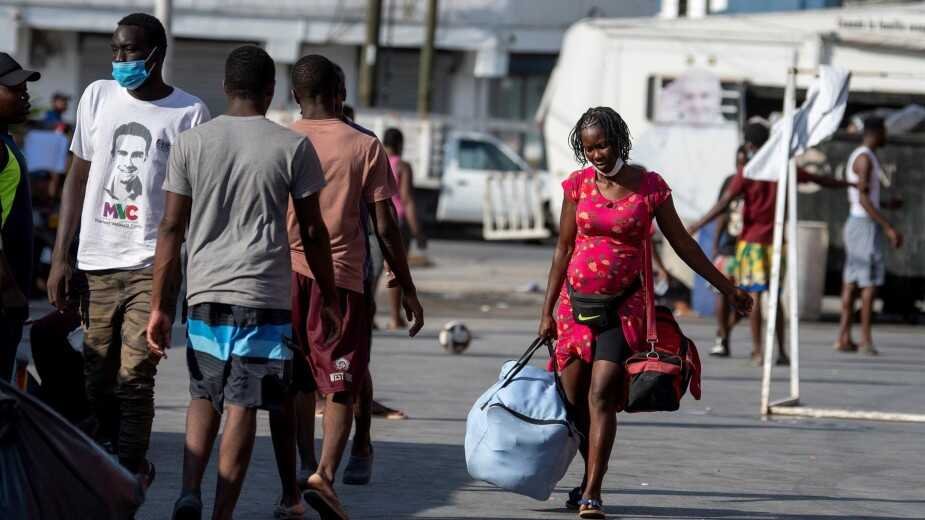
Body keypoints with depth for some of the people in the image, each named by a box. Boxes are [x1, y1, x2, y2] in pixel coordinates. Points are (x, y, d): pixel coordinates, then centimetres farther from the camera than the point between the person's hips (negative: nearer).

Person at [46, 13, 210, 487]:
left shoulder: (188, 112, -2)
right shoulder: (98, 97, 8)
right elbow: (78, 179, 12)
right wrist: (59, 257, 7)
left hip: (152, 264, -3)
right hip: (96, 261, 3)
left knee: (134, 377, -9)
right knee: (98, 379, 6)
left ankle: (129, 474, -4)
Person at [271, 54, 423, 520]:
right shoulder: (364, 147, 1)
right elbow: (384, 226, -1)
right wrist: (406, 289, 6)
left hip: (283, 276, 2)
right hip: (341, 277, -2)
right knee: (340, 386, 2)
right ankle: (325, 474, -20)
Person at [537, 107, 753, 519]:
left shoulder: (650, 187, -2)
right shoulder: (579, 184, 3)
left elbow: (682, 244, 7)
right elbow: (563, 248, 9)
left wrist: (727, 288, 10)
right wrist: (548, 311, 8)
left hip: (624, 304, -3)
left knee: (602, 395, -16)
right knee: (574, 399, 4)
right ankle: (591, 477, 25)